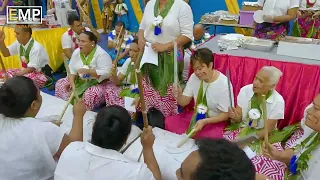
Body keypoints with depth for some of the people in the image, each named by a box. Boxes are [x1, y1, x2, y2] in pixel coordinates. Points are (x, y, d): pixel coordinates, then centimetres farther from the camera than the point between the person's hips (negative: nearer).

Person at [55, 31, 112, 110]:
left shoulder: (101, 54, -20)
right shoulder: (76, 52, 1)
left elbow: (107, 73, -27)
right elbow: (71, 70, -1)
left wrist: (88, 71, -31)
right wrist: (72, 83, -18)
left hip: (97, 83, -7)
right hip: (79, 81, 7)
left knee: (91, 94, -35)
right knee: (60, 83, -3)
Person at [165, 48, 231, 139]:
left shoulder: (223, 84, -20)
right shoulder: (194, 77, -7)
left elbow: (226, 115, -13)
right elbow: (184, 102, -2)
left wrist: (204, 121, -25)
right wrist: (179, 94, -24)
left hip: (215, 121, -4)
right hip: (196, 115, 4)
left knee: (211, 137, -34)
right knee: (169, 122, -14)